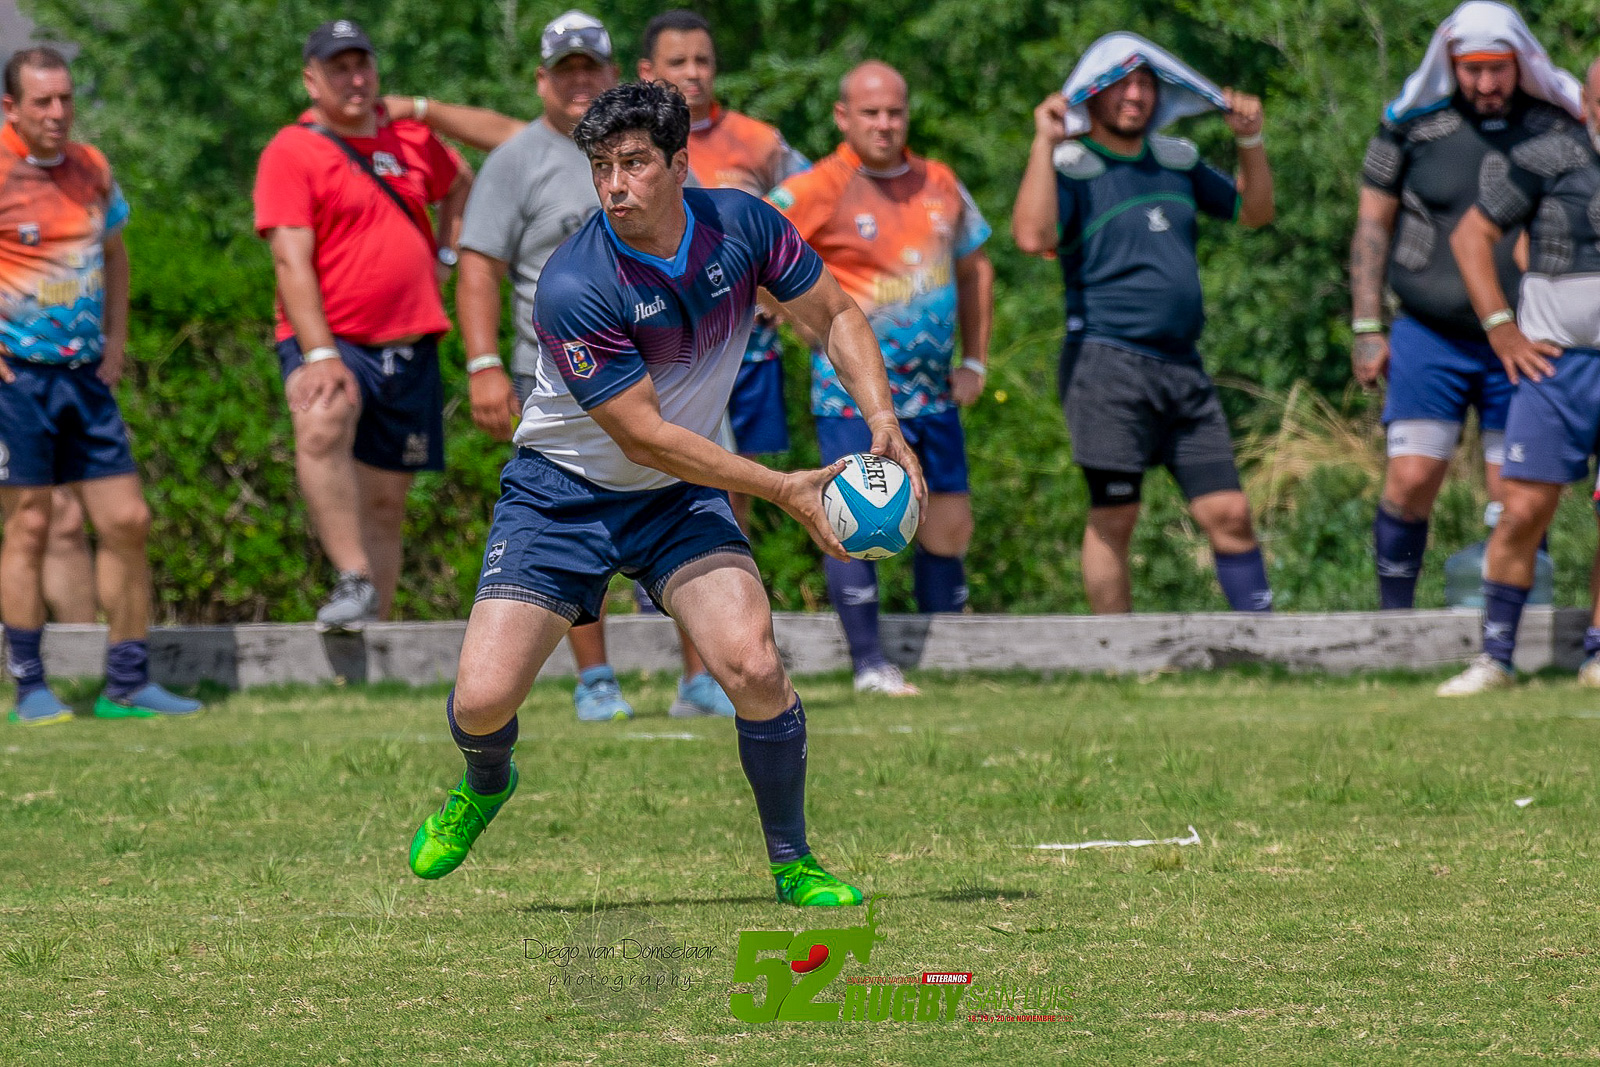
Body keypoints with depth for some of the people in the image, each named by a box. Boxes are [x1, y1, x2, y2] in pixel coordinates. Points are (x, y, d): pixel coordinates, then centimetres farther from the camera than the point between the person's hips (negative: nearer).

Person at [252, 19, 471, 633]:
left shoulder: (411, 138, 13)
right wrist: (320, 354, -23)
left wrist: (444, 254, 19)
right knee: (321, 426, -36)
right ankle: (354, 583, -39)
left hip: (409, 348, 6)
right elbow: (292, 260, -13)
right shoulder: (291, 152, -5)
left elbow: (461, 185, 35)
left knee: (385, 501, 8)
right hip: (330, 341, -6)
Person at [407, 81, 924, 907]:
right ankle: (485, 785, 27)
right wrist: (784, 490, -24)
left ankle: (792, 863, 1)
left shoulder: (741, 224, -14)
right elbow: (644, 436, -24)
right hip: (561, 493, -3)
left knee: (752, 664, -20)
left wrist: (882, 421, -13)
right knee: (483, 699, -12)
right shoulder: (574, 288, -28)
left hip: (680, 498, 3)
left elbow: (834, 316, 3)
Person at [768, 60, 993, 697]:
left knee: (949, 524, 8)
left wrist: (974, 360, 15)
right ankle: (870, 665, -8)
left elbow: (974, 269, 22)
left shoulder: (940, 185, 10)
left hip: (932, 393, 6)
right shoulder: (818, 192, -8)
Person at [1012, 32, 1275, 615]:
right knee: (1113, 518, -4)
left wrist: (1250, 140, 14)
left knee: (1229, 513, 2)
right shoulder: (1069, 167, -4)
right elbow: (1032, 236, -24)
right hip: (1107, 365, -6)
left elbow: (1253, 211, 28)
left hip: (1183, 368, 6)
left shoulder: (1177, 161, 16)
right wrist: (1044, 143, -21)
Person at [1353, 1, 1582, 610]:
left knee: (1514, 495, -1)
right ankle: (1393, 616, 6)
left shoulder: (1557, 131, 0)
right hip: (1429, 338, -1)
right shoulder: (1413, 124, -2)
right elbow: (1372, 224, 5)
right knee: (1411, 479, -8)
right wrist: (1366, 328, 1)